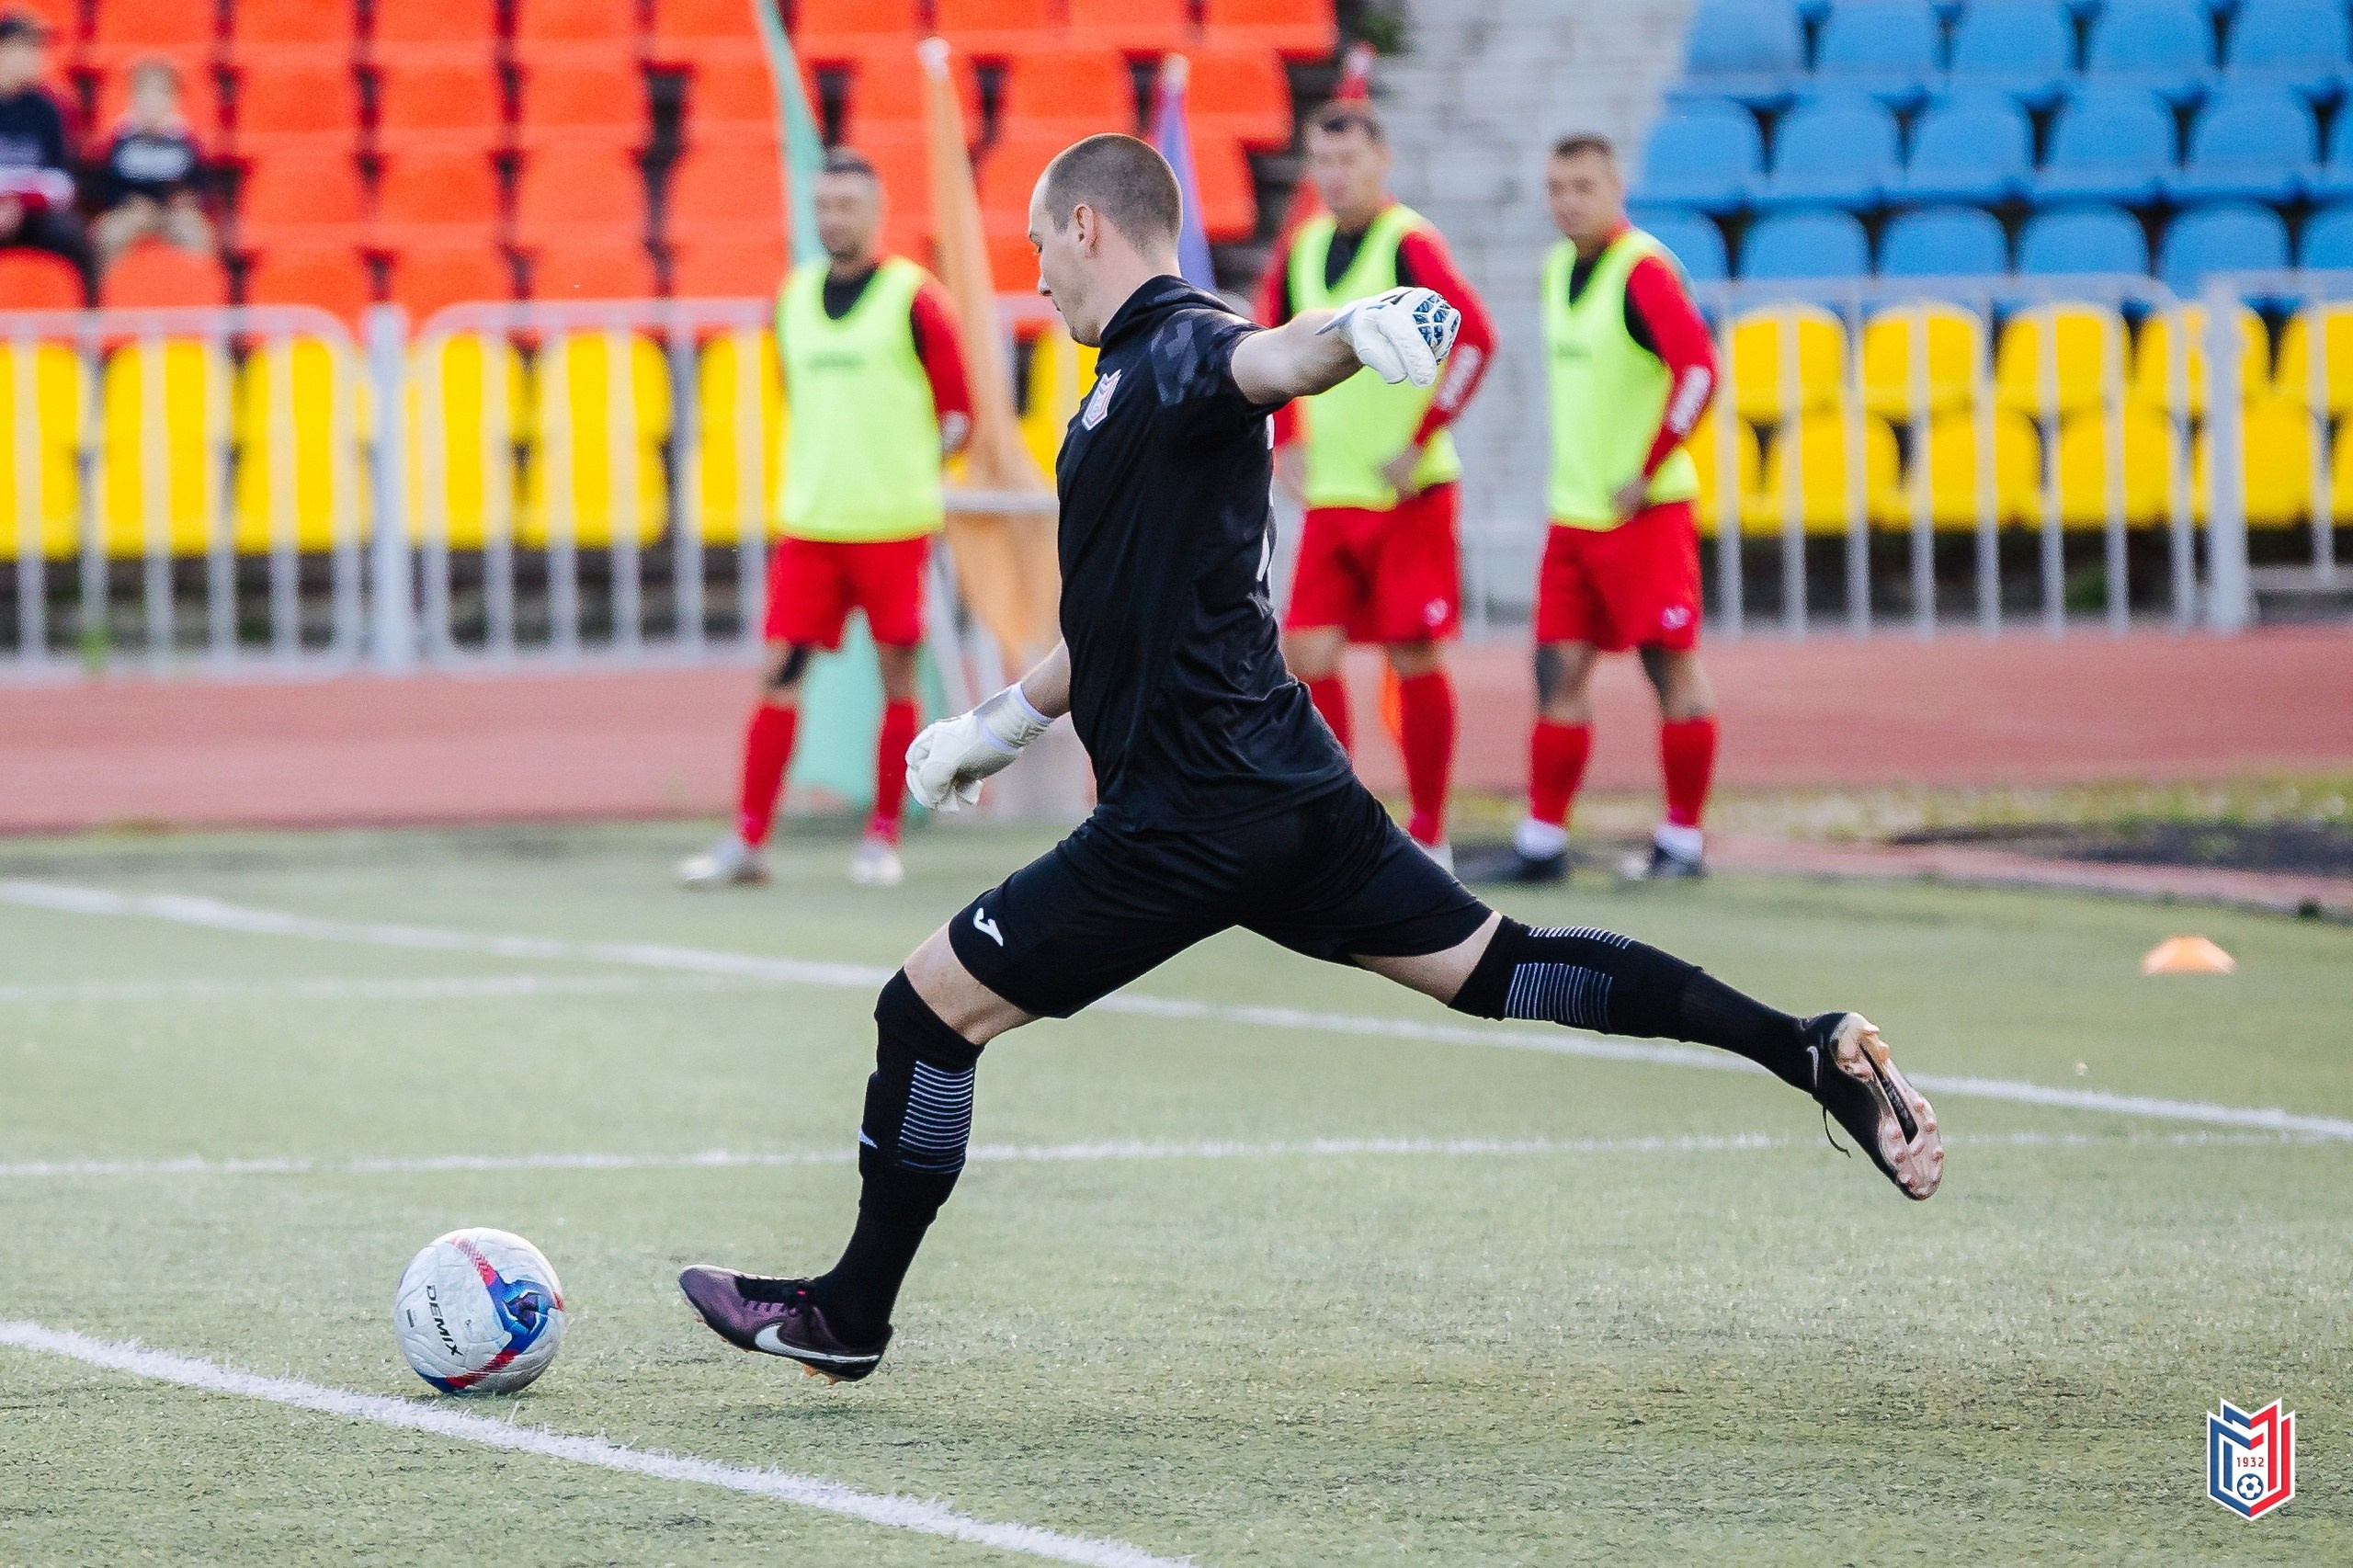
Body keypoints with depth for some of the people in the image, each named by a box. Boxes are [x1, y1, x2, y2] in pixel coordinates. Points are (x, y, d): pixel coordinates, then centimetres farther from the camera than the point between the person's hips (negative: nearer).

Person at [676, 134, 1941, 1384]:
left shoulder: (1173, 351, -11)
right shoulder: (1138, 381, 19)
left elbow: (1266, 359, -36)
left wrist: (1360, 328, -60)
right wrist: (997, 726, 39)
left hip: (1190, 814, -10)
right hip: (1287, 780, 10)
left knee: (927, 1011, -1)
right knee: (1498, 969, 9)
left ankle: (848, 1315, 10)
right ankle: (1810, 1050, 1)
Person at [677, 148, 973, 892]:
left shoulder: (915, 299, -4)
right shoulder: (794, 297, 11)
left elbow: (958, 411, -1)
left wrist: (914, 463, -12)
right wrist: (811, 476, 12)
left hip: (892, 523, -4)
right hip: (810, 522, 4)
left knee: (896, 675, 1)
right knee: (778, 670, -2)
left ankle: (883, 835, 11)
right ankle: (748, 840, -1)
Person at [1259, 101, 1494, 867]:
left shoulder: (1409, 244, -10)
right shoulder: (1300, 252, 10)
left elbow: (1475, 338, -21)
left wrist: (1422, 440, -20)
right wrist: (1288, 442, 12)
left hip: (1409, 495, -6)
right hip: (1330, 498, 6)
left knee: (1413, 658, -2)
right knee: (1308, 654, -2)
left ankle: (1429, 835, 7)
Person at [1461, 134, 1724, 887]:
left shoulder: (1644, 271, -14)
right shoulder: (1558, 268, 12)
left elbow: (1699, 368, -23)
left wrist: (1647, 470, -19)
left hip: (1644, 510, -8)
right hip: (1573, 510, 8)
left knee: (1673, 668, 0)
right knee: (1560, 670, 5)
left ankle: (1683, 839, 6)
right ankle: (1542, 840, 8)